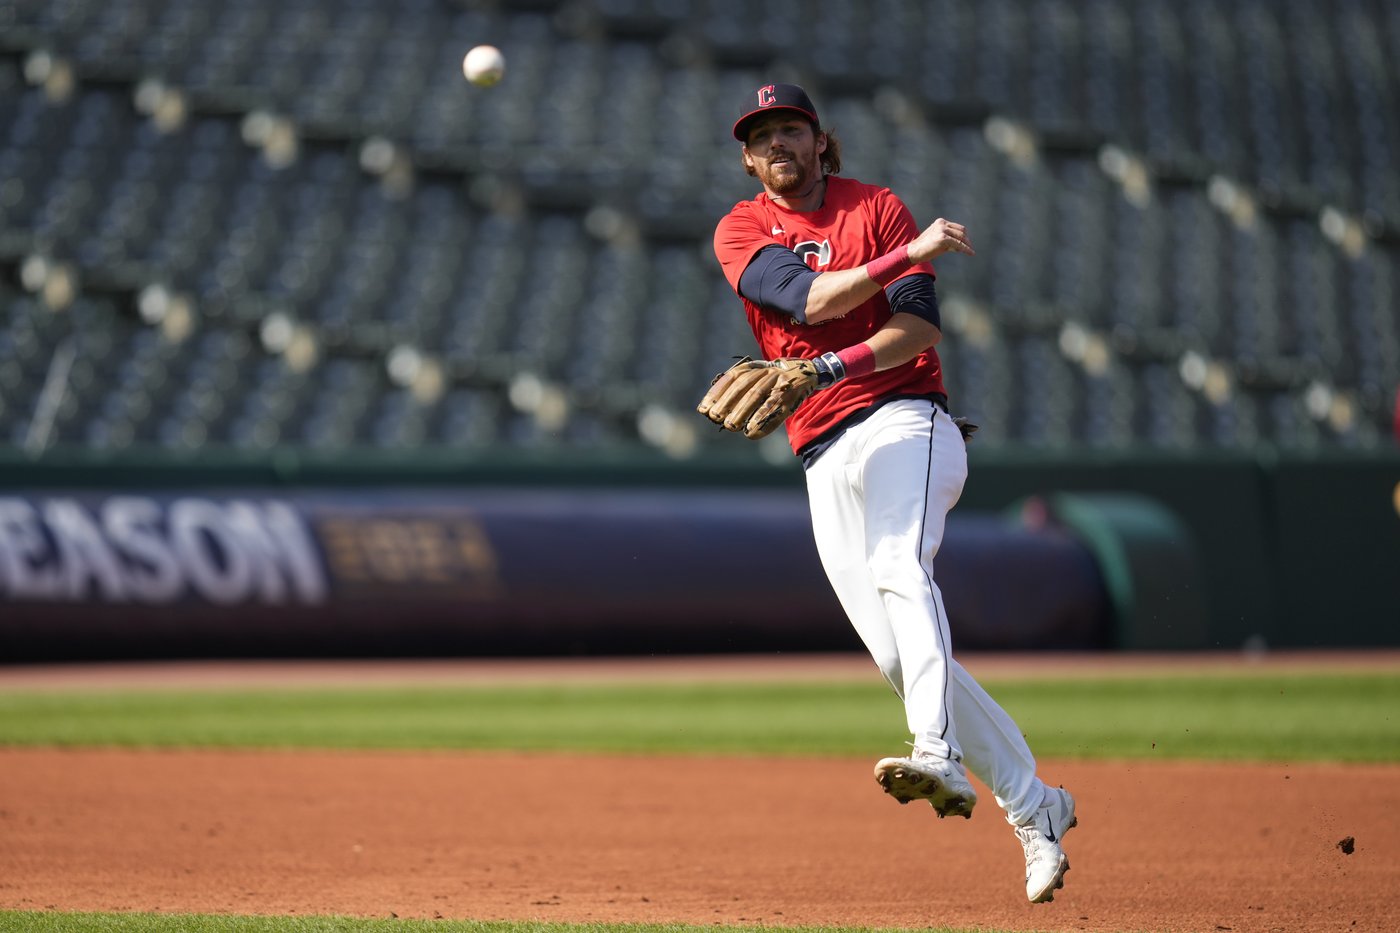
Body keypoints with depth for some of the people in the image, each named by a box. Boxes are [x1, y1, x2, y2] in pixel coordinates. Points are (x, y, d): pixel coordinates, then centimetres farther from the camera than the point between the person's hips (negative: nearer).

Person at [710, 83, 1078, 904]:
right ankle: (1036, 809, 9)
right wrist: (908, 253, -20)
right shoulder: (742, 230, 11)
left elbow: (920, 327, -7)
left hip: (904, 421, -4)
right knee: (897, 652, -1)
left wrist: (825, 368, -22)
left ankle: (940, 755, -52)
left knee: (900, 569, -32)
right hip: (824, 459, 4)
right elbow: (808, 298, -9)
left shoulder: (877, 208, 6)